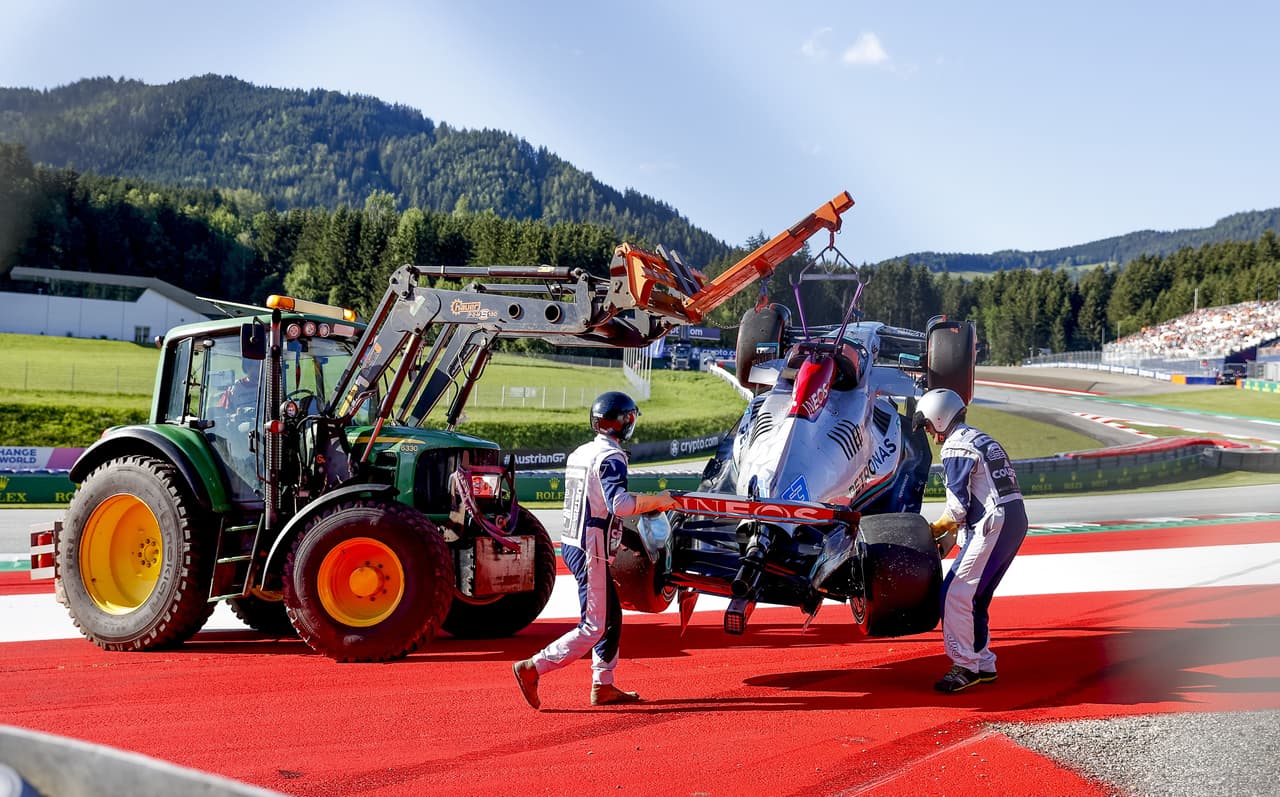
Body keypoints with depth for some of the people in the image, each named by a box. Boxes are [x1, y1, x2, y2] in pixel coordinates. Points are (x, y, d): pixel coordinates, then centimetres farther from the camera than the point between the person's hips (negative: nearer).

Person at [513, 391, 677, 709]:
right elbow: (619, 504, -28)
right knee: (594, 628, -4)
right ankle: (532, 668, -7)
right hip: (591, 551, -9)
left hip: (572, 543, 9)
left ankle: (603, 686, 20)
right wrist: (657, 501, -15)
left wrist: (646, 504, 18)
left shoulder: (579, 453, 12)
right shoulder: (611, 457, -15)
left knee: (612, 616, 17)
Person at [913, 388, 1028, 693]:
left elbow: (958, 508, -11)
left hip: (993, 526, -10)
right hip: (1016, 519, 10)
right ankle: (983, 664, 21)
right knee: (975, 595, 16)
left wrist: (933, 531, 6)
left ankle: (965, 667, -6)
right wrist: (948, 540, 20)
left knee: (956, 594, -7)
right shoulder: (983, 440, 22)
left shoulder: (955, 447, -7)